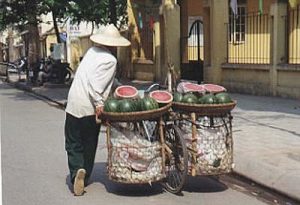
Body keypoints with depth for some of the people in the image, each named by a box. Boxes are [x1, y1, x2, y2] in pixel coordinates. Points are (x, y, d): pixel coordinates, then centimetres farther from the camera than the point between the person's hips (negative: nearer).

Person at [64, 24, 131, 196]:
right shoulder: (110, 60, -10)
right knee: (89, 147, 13)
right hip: (90, 109, -4)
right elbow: (96, 83, -23)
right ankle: (84, 179, 21)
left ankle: (76, 172, -11)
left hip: (73, 106, 4)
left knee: (74, 145, 10)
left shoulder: (92, 51, 9)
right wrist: (99, 103, -21)